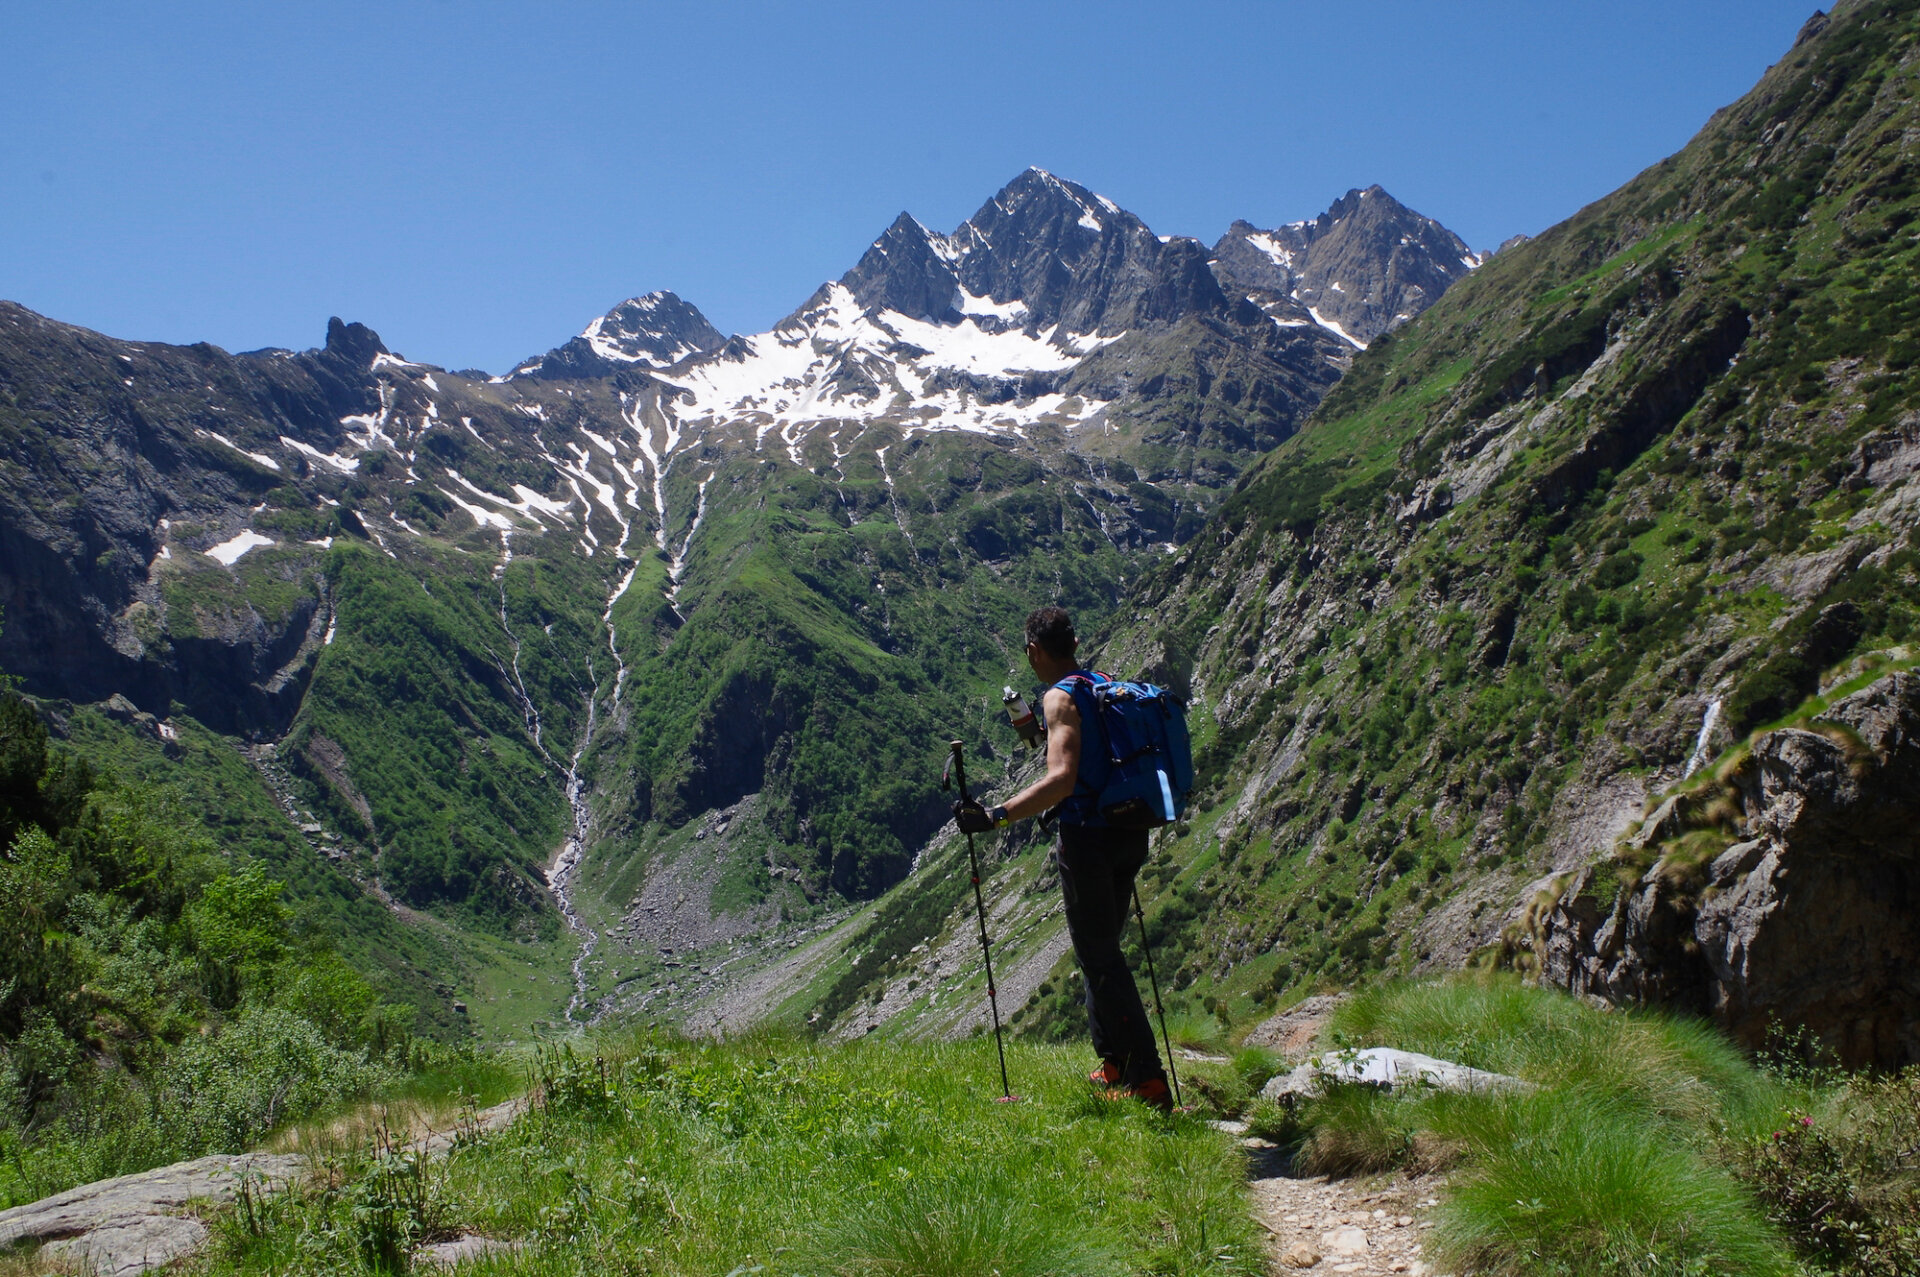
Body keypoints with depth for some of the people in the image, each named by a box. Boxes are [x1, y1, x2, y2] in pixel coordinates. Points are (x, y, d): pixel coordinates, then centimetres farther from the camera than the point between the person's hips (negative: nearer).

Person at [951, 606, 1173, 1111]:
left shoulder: (1060, 698, -14)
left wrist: (996, 817, -30)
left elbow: (1063, 779, -27)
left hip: (1088, 837, -8)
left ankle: (1148, 1083, -1)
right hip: (1130, 835, 9)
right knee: (1102, 951, 20)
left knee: (1099, 958, -1)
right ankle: (1114, 1065, 26)